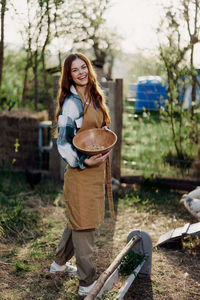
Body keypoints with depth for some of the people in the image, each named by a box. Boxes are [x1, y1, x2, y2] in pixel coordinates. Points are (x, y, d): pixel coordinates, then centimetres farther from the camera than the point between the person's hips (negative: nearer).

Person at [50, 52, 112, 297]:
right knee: (83, 224, 1)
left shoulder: (95, 97, 10)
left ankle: (60, 262, 38)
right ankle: (87, 282, 14)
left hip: (97, 167, 8)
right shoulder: (71, 103, -14)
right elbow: (62, 142, -14)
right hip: (80, 169, -8)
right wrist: (84, 162, -24)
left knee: (78, 219, 19)